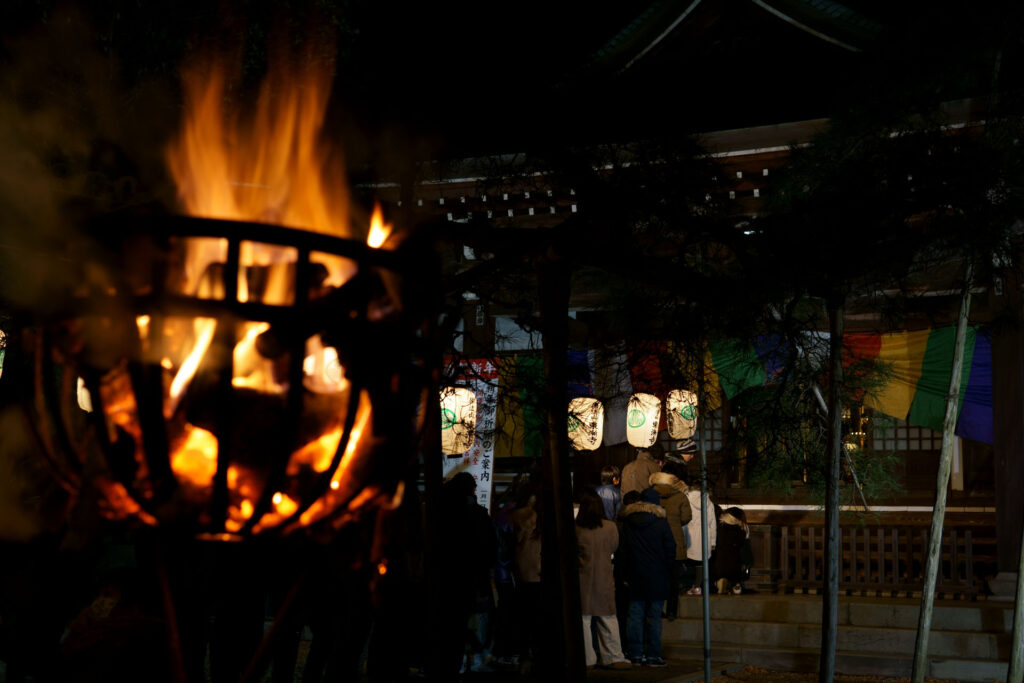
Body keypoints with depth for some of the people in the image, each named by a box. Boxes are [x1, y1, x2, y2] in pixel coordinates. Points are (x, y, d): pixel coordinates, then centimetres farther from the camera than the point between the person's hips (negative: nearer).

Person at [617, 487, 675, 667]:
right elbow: (670, 549, -2)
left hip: (634, 577, 3)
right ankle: (653, 655, 0)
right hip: (656, 577, -2)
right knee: (654, 616, 0)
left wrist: (626, 573, 12)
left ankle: (636, 654, 5)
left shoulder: (627, 522, 3)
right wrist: (667, 570, 10)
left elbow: (621, 550, 6)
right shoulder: (661, 522, -5)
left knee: (635, 615, 5)